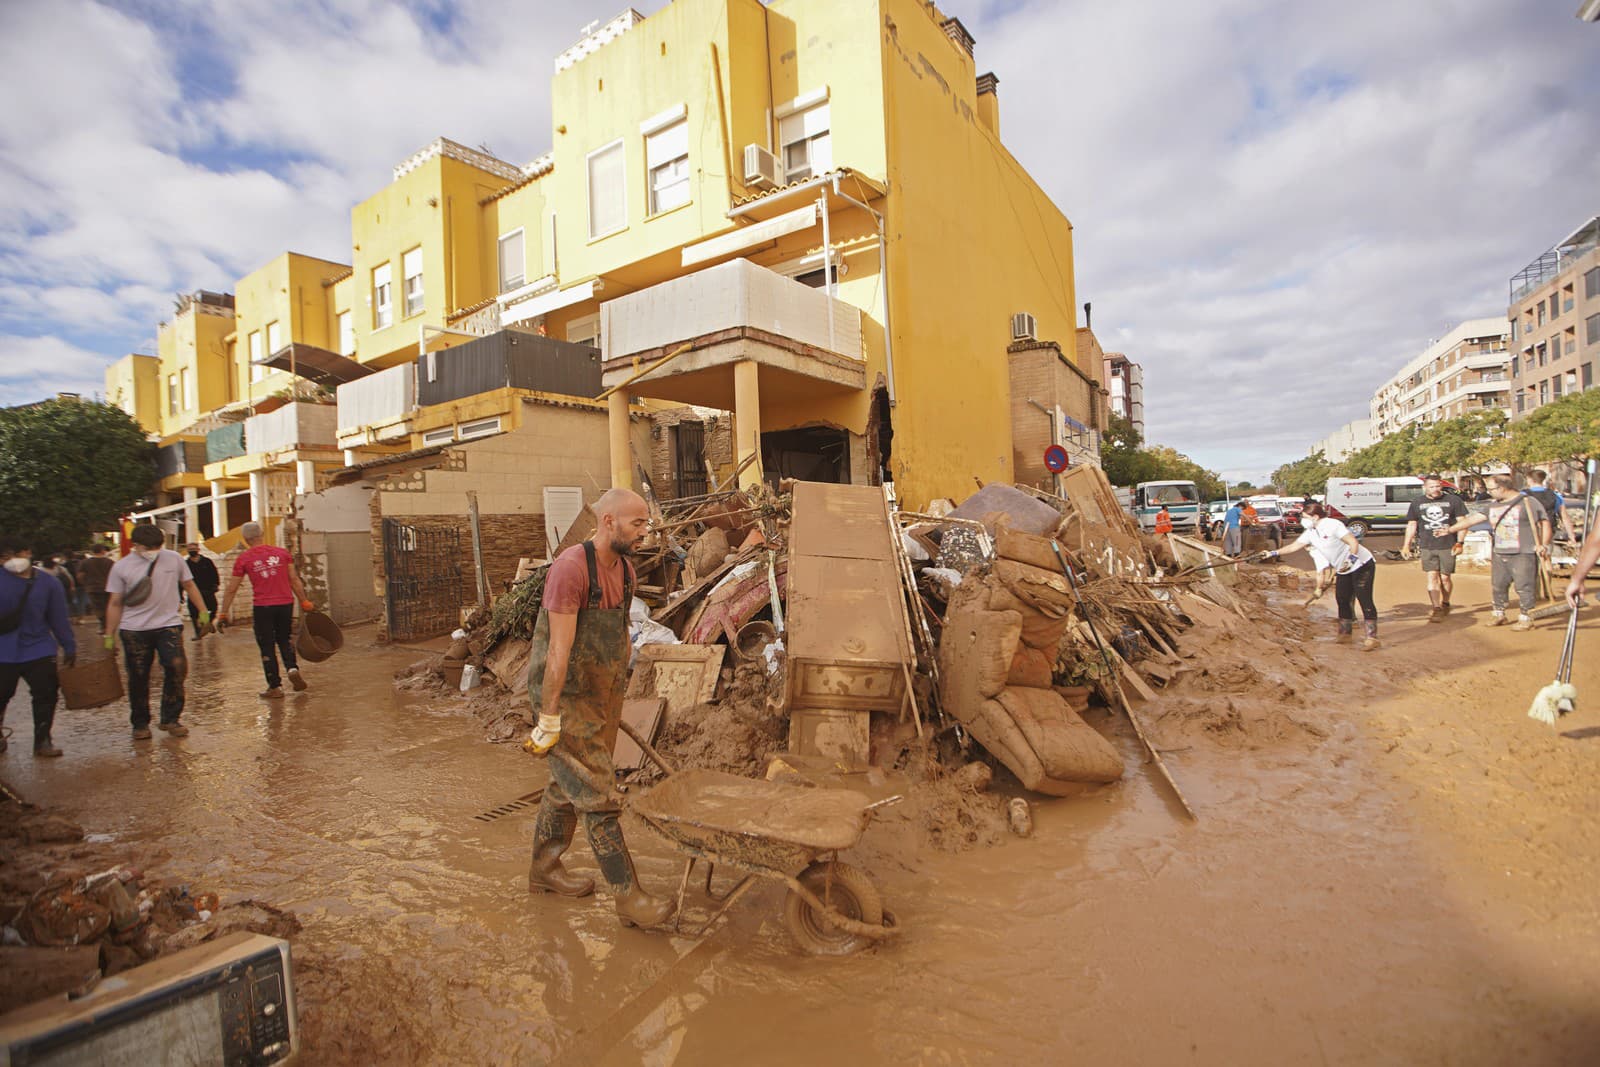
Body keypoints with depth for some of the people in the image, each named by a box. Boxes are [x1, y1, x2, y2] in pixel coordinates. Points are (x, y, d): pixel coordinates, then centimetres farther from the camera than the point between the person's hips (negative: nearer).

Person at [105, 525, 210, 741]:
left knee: (177, 668, -13)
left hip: (168, 625, 0)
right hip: (134, 629, 0)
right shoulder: (121, 567, 1)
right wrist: (109, 635, 4)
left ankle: (170, 719, 0)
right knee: (138, 678, 6)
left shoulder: (174, 559, 2)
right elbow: (115, 604, 5)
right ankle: (140, 724, 21)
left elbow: (189, 586, 13)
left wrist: (203, 611, 8)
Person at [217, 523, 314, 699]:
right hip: (285, 603, 2)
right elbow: (295, 580, 5)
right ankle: (292, 668, -5)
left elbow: (231, 589, 2)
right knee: (285, 640, 19)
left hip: (262, 607, -2)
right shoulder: (281, 553, 4)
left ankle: (275, 686, 10)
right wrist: (304, 602, 12)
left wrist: (223, 613, 10)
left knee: (267, 647, 7)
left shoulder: (243, 558, -1)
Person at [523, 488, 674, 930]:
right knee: (596, 796, -3)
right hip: (564, 695, -8)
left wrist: (613, 700, 18)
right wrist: (549, 717, -21)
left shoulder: (624, 570, 5)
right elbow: (559, 648, -23)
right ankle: (629, 897, 6)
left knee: (566, 786, 21)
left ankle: (543, 868, 40)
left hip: (601, 695, 9)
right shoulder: (571, 568, -22)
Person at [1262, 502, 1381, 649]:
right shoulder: (1310, 533, 3)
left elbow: (1354, 542, -23)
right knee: (1342, 600, 11)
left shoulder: (1332, 525, -21)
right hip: (1344, 570, 9)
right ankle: (1346, 633, 22)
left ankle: (1372, 637, -7)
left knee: (1365, 600, -9)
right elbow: (1294, 546, 7)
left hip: (1362, 565, -9)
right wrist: (1273, 553, 4)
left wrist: (1351, 559, -33)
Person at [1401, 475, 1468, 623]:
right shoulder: (1417, 504, 9)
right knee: (1432, 577, -5)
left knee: (1445, 577, 5)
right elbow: (1411, 525, 12)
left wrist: (1459, 542, -2)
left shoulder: (1453, 500, 4)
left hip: (1448, 546, -1)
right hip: (1427, 547, 1)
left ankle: (1445, 604, 27)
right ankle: (1436, 609, -7)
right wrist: (1406, 545, 7)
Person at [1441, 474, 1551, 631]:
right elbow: (1472, 519, 17)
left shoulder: (1528, 502, -5)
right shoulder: (1492, 506, 13)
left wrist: (1544, 545, -15)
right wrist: (1450, 529, 15)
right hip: (1499, 554, 6)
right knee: (1497, 586, 11)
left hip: (1523, 555, -6)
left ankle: (1525, 618, 8)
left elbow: (1545, 524, -6)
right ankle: (1499, 615, 23)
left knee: (1523, 587, -2)